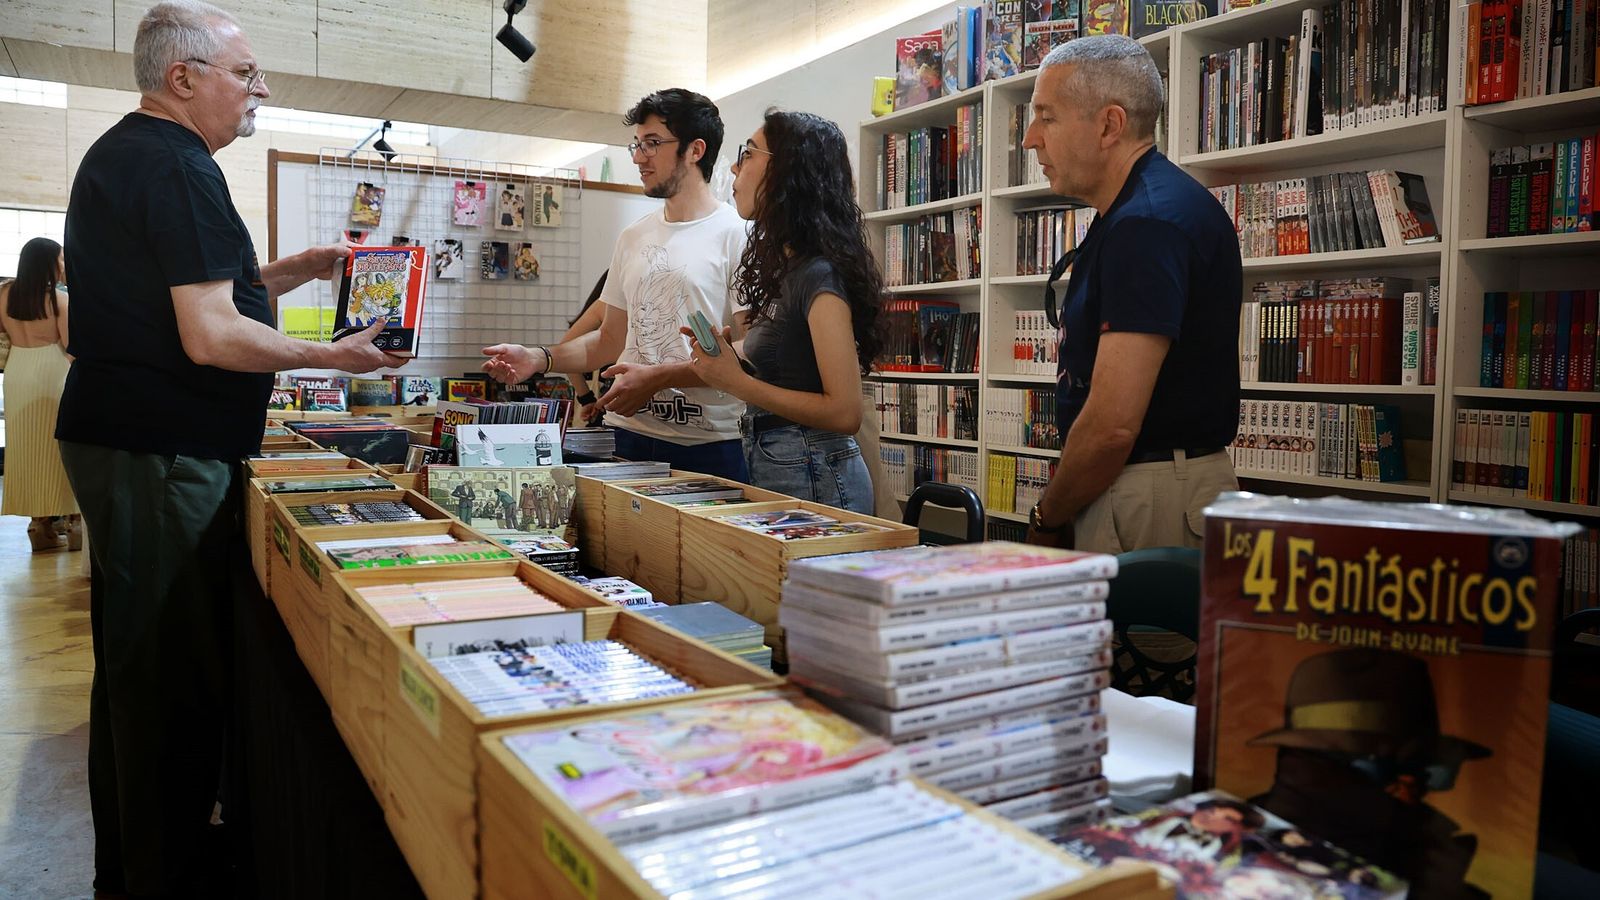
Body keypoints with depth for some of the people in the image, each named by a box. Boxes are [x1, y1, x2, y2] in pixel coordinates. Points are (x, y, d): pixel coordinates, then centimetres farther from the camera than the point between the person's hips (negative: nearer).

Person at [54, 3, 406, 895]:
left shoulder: (118, 153, 18)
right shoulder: (179, 167, -15)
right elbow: (213, 338, -22)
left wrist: (283, 274, 15)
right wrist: (334, 355, -12)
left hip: (114, 441, 11)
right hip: (165, 453, -11)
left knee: (132, 659, 18)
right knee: (176, 676, -3)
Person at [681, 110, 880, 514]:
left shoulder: (820, 276, -16)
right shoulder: (785, 270, 10)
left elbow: (845, 412, -20)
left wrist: (734, 381, -18)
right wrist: (726, 354, 1)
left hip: (813, 478, -8)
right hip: (771, 464, 8)